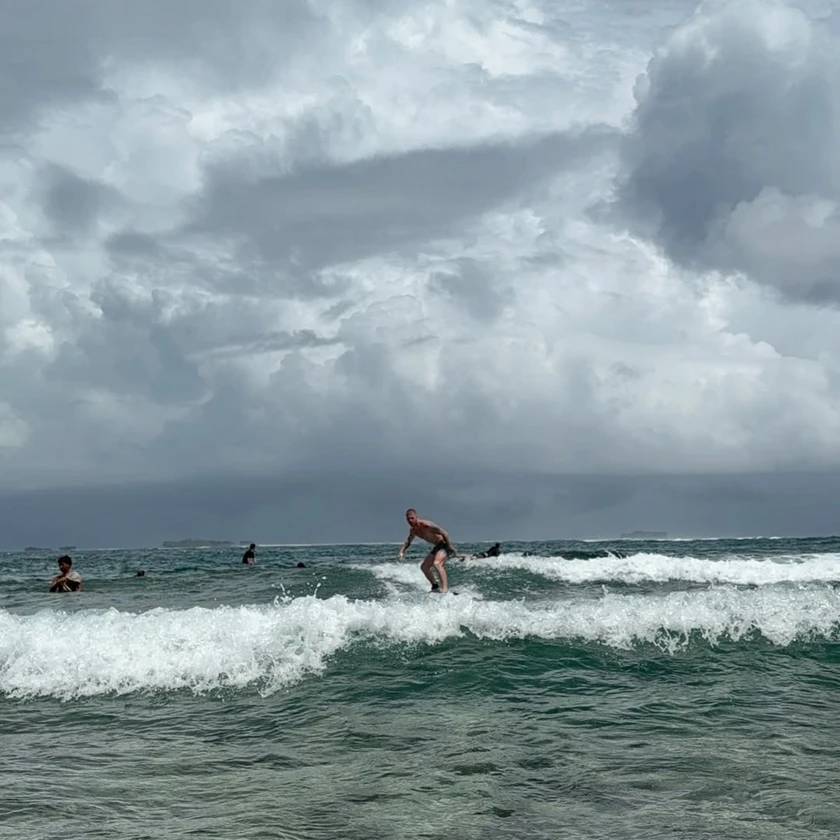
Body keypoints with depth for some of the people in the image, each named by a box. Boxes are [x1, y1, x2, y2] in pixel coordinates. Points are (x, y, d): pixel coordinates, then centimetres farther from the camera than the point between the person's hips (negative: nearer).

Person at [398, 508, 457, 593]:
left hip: (445, 545, -10)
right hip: (437, 547, 10)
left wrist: (450, 546, -24)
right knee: (424, 567, 13)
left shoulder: (425, 524, -25)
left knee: (437, 563, -33)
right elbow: (407, 542, 20)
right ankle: (435, 587, 25)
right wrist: (401, 553, 3)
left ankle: (445, 589, -42)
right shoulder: (413, 530, 3)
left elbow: (444, 532, -24)